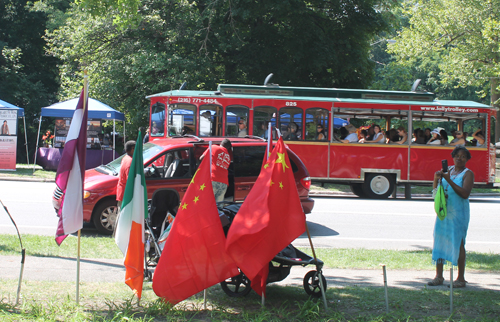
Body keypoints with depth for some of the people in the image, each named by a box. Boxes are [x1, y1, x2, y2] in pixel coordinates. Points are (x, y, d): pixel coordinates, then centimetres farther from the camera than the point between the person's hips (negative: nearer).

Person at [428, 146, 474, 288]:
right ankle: (439, 276, 9)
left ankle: (461, 278, -1)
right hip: (444, 211, 6)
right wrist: (436, 179, -3)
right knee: (439, 240, 3)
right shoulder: (448, 170, 15)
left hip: (459, 213, -6)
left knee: (458, 243, -7)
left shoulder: (468, 174, -3)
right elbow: (435, 190, 18)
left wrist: (449, 180, -21)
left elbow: (465, 194, -17)